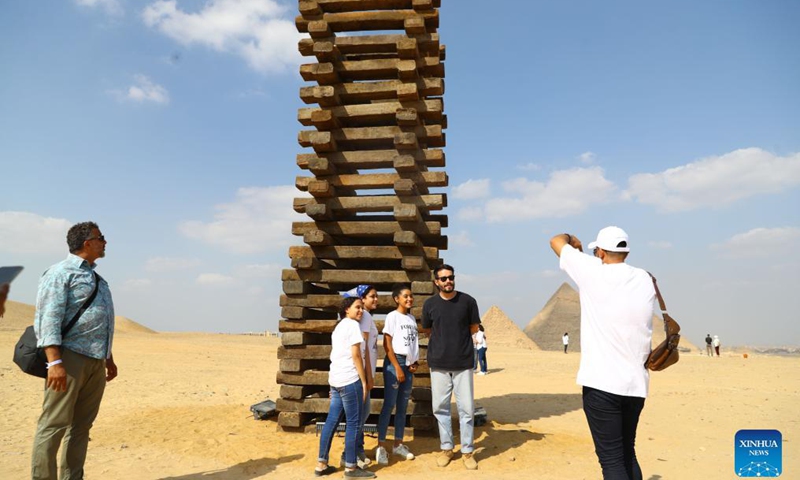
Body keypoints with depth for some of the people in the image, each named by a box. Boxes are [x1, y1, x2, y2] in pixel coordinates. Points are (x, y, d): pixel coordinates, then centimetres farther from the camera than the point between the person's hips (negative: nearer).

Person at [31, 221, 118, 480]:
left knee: (82, 425, 11)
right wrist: (55, 362, -23)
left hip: (96, 361, 8)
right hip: (71, 357, -8)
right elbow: (48, 319, -15)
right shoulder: (61, 273, -6)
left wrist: (109, 358, 24)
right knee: (55, 424, -4)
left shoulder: (96, 278, 20)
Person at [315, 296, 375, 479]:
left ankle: (321, 464, 17)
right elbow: (355, 355, -14)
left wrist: (334, 386, 19)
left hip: (335, 378, 9)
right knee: (353, 423, -1)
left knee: (332, 421, 11)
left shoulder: (339, 326, 18)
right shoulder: (353, 325, -10)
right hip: (349, 379, -9)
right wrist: (364, 381, -10)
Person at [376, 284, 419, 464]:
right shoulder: (392, 316, -9)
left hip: (409, 364, 7)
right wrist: (397, 367, -15)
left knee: (403, 406, 12)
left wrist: (415, 362, 1)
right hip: (394, 362, -7)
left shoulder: (412, 318, 11)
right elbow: (387, 344, -12)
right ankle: (381, 446, 5)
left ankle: (398, 444, 22)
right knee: (389, 405, -4)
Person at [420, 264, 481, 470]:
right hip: (438, 363, 1)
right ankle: (446, 448, 25)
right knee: (440, 407, 8)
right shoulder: (430, 304, 0)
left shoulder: (468, 301, -3)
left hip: (463, 363, -1)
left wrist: (456, 336, 6)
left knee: (466, 408, 3)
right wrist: (445, 338, 8)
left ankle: (467, 451, 18)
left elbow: (474, 328, 8)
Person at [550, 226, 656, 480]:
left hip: (601, 383, -6)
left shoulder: (593, 272, -8)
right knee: (627, 454, 20)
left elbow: (556, 241, 5)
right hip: (636, 383, 6)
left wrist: (572, 239, 25)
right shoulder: (645, 280, 5)